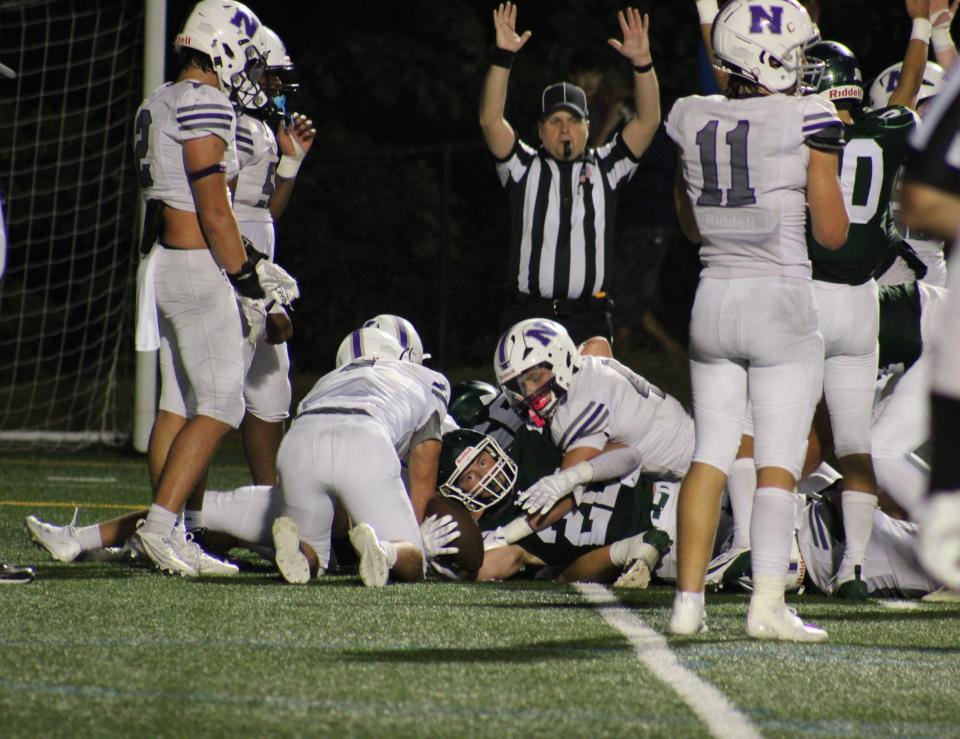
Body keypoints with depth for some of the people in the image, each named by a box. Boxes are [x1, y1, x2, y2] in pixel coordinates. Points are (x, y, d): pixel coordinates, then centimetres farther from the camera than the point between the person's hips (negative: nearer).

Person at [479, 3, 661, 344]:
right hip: (529, 315, 0)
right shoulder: (524, 168, 9)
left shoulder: (605, 168, 12)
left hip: (589, 318, 0)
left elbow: (648, 121, 3)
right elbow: (491, 121, -4)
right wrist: (503, 56, -14)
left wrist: (642, 62, -11)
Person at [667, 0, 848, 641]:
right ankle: (767, 603, -11)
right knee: (779, 461, -3)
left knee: (712, 453, 9)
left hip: (714, 299, 5)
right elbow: (833, 233, -4)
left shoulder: (691, 121, 5)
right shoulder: (808, 121, -9)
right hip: (782, 300, -5)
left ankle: (688, 600, 5)